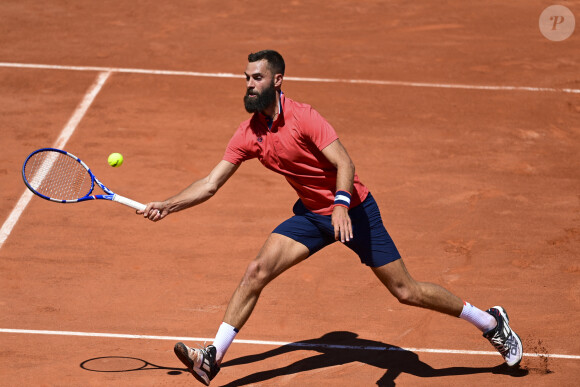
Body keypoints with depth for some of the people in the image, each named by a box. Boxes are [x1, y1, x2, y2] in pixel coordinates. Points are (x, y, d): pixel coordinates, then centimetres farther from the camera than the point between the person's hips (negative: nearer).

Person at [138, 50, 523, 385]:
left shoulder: (303, 117, -21)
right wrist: (167, 205, -9)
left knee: (405, 291, -3)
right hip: (311, 213, 6)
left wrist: (341, 205, -43)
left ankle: (491, 322, 14)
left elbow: (345, 163, -27)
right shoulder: (249, 134, -3)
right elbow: (210, 184, 1)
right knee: (257, 272, -11)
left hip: (353, 209, -5)